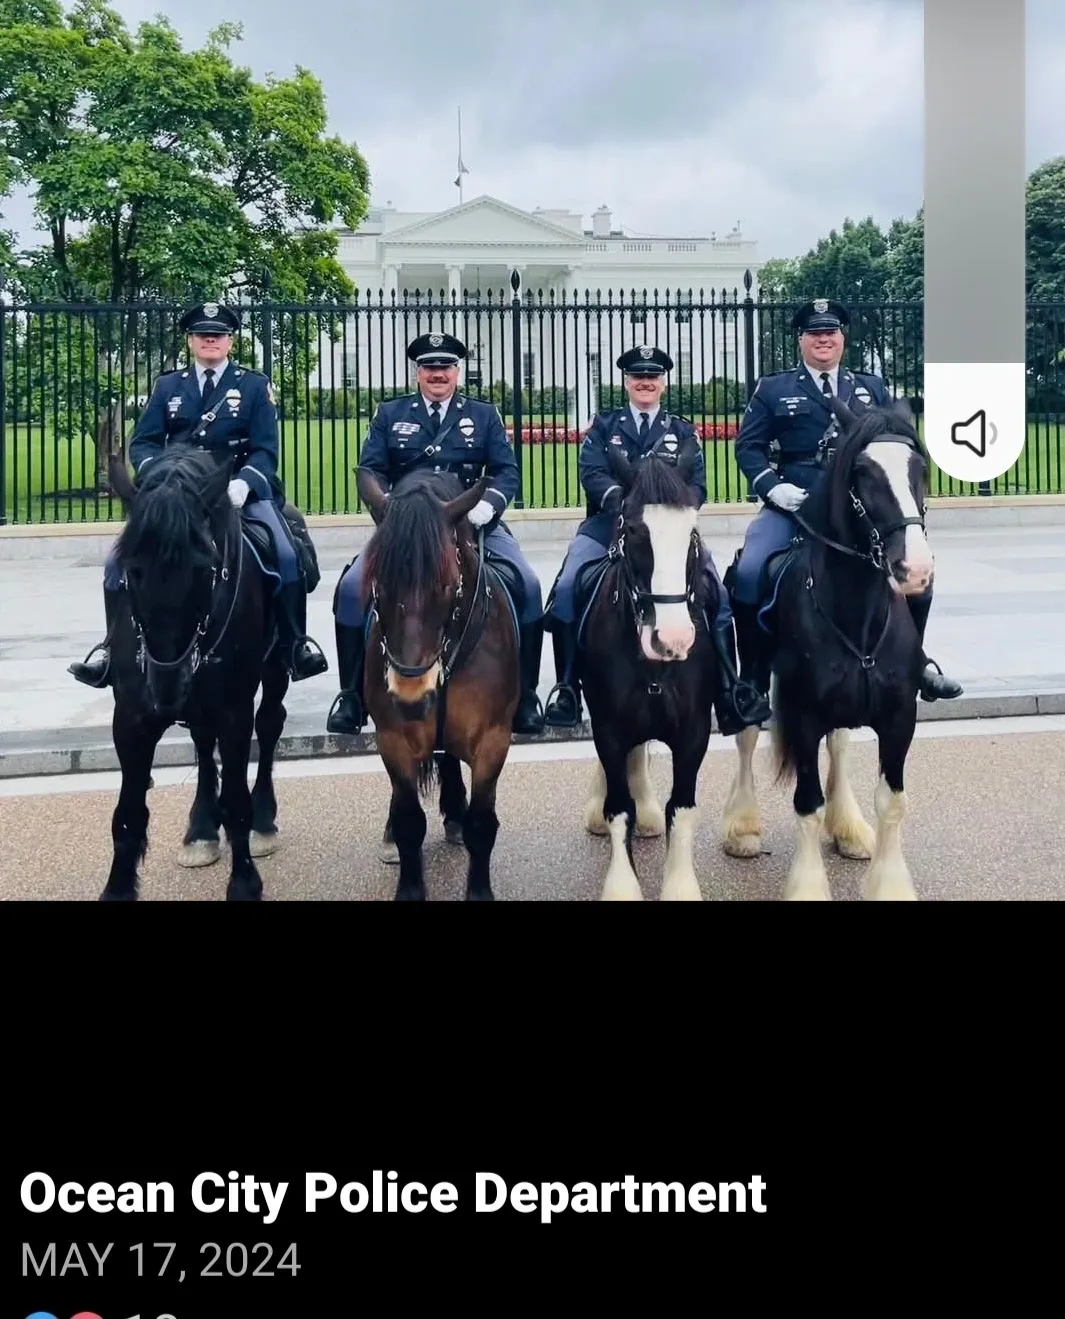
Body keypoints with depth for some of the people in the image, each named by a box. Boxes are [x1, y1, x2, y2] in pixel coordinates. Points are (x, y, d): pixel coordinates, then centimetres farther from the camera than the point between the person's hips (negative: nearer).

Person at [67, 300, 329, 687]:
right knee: (119, 561, -14)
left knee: (286, 557, -27)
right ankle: (115, 648, 2)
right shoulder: (168, 385, 15)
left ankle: (295, 646, -10)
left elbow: (265, 449, 0)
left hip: (239, 491, -2)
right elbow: (143, 442, 8)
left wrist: (242, 483, -22)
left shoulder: (254, 385, 8)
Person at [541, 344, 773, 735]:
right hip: (608, 523, -1)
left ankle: (729, 691, -8)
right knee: (566, 588, -23)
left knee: (716, 593, -18)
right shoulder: (604, 425, 16)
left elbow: (697, 486, 5)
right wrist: (622, 497, -23)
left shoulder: (683, 431, 18)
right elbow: (591, 474, -1)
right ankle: (567, 690, -11)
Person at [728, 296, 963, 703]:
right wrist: (771, 486, -12)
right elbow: (748, 446, 6)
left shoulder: (873, 388, 19)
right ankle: (753, 677, -8)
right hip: (792, 505, -2)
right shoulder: (772, 389, 12)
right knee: (748, 573, -24)